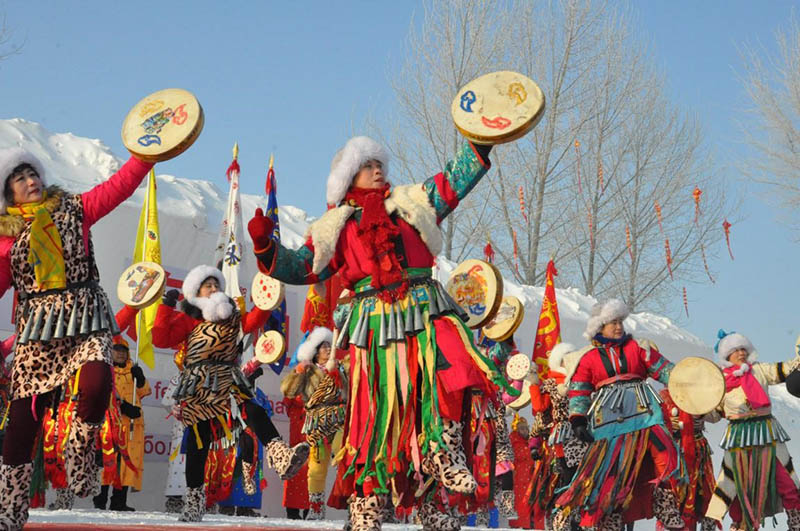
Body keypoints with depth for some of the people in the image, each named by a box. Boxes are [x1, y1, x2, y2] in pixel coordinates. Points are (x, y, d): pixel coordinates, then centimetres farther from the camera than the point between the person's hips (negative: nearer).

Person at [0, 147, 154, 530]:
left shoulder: (72, 209, 10)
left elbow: (118, 186, 3)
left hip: (86, 320, 0)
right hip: (38, 326, 0)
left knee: (96, 384, -31)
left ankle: (80, 456, -5)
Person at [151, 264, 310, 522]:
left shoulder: (231, 315, 18)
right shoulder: (187, 319, 6)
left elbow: (250, 322, 0)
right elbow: (161, 339, -5)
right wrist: (166, 307, -8)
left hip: (227, 383, 2)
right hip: (198, 389, -2)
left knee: (253, 412, -25)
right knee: (198, 441, 2)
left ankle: (279, 455, -47)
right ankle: (194, 498, 14)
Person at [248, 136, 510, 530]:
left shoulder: (412, 202, 19)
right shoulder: (335, 227, 15)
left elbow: (456, 179, 14)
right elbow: (300, 268, 11)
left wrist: (481, 139, 3)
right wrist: (265, 246, -5)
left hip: (425, 312, 1)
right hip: (376, 324, -1)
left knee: (455, 369, -28)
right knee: (379, 410, -3)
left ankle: (442, 452, -13)